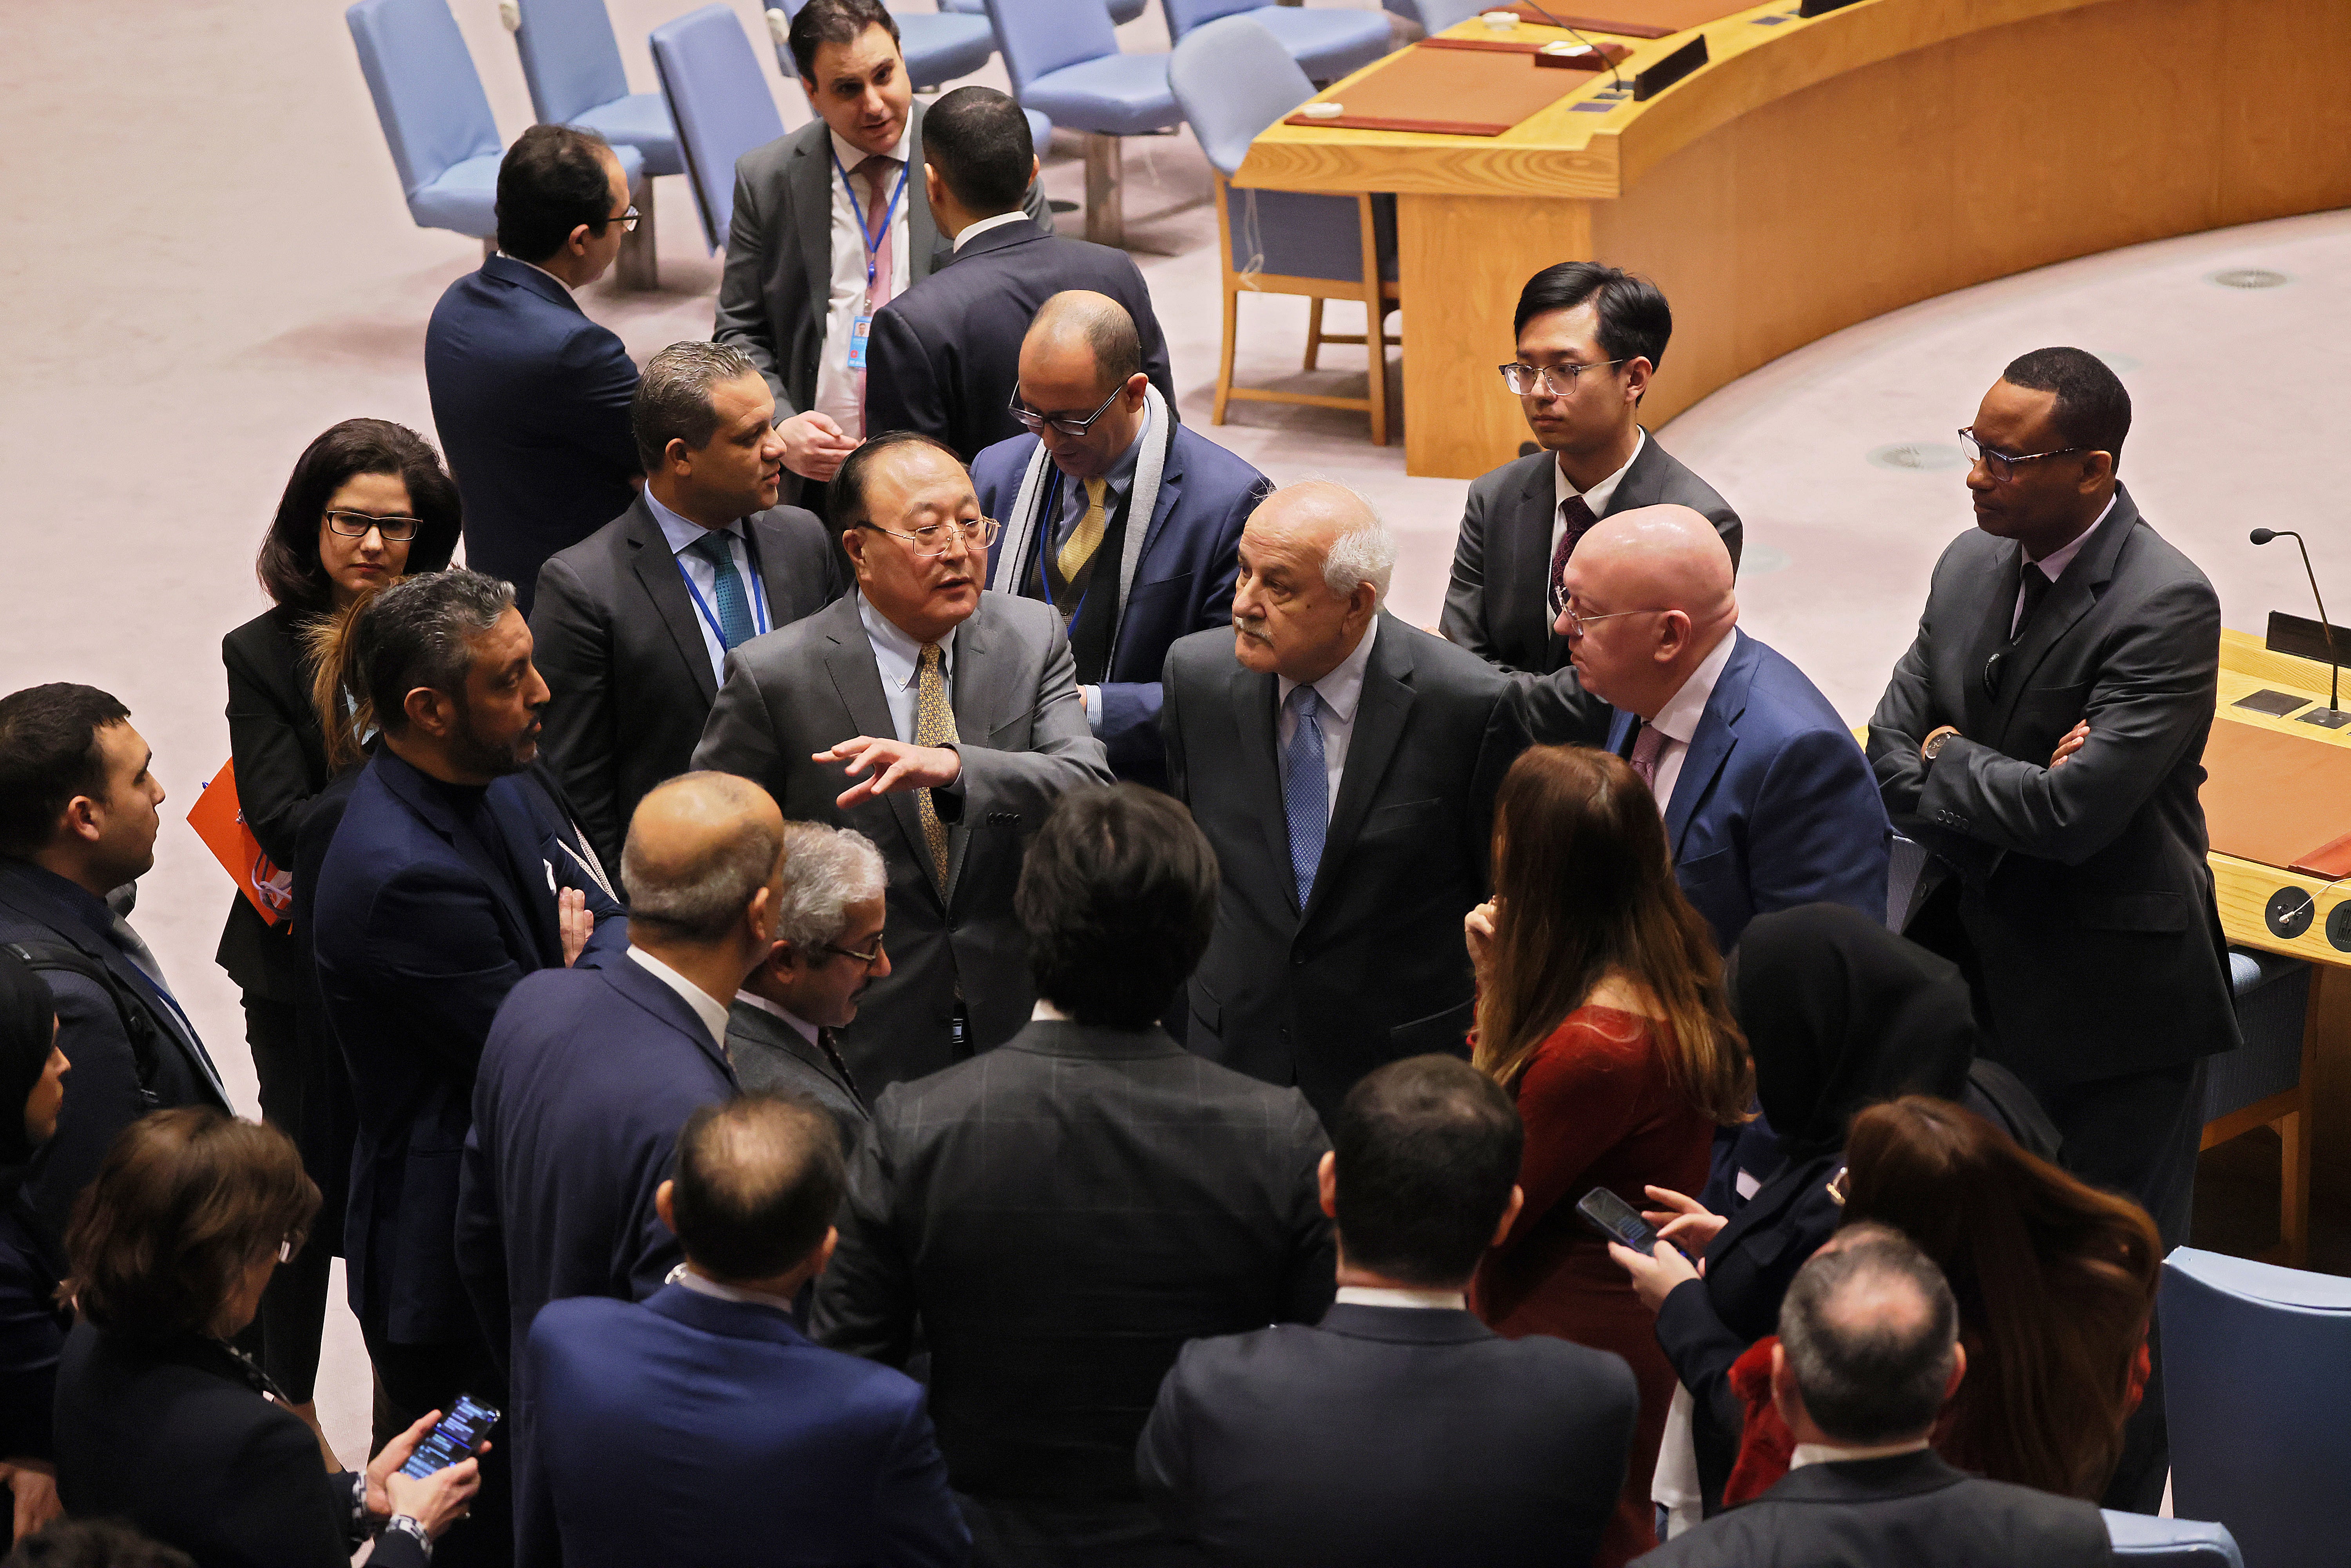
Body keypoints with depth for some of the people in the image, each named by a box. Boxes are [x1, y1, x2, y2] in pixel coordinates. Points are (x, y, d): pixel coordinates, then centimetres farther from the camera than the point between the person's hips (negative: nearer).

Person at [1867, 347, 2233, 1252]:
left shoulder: (2167, 606, -21)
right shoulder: (1972, 567, 3)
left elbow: (2074, 812, -27)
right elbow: (1890, 761, 3)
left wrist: (1950, 759, -10)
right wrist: (2007, 795, -15)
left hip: (2111, 1001, -7)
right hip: (1983, 967, 7)